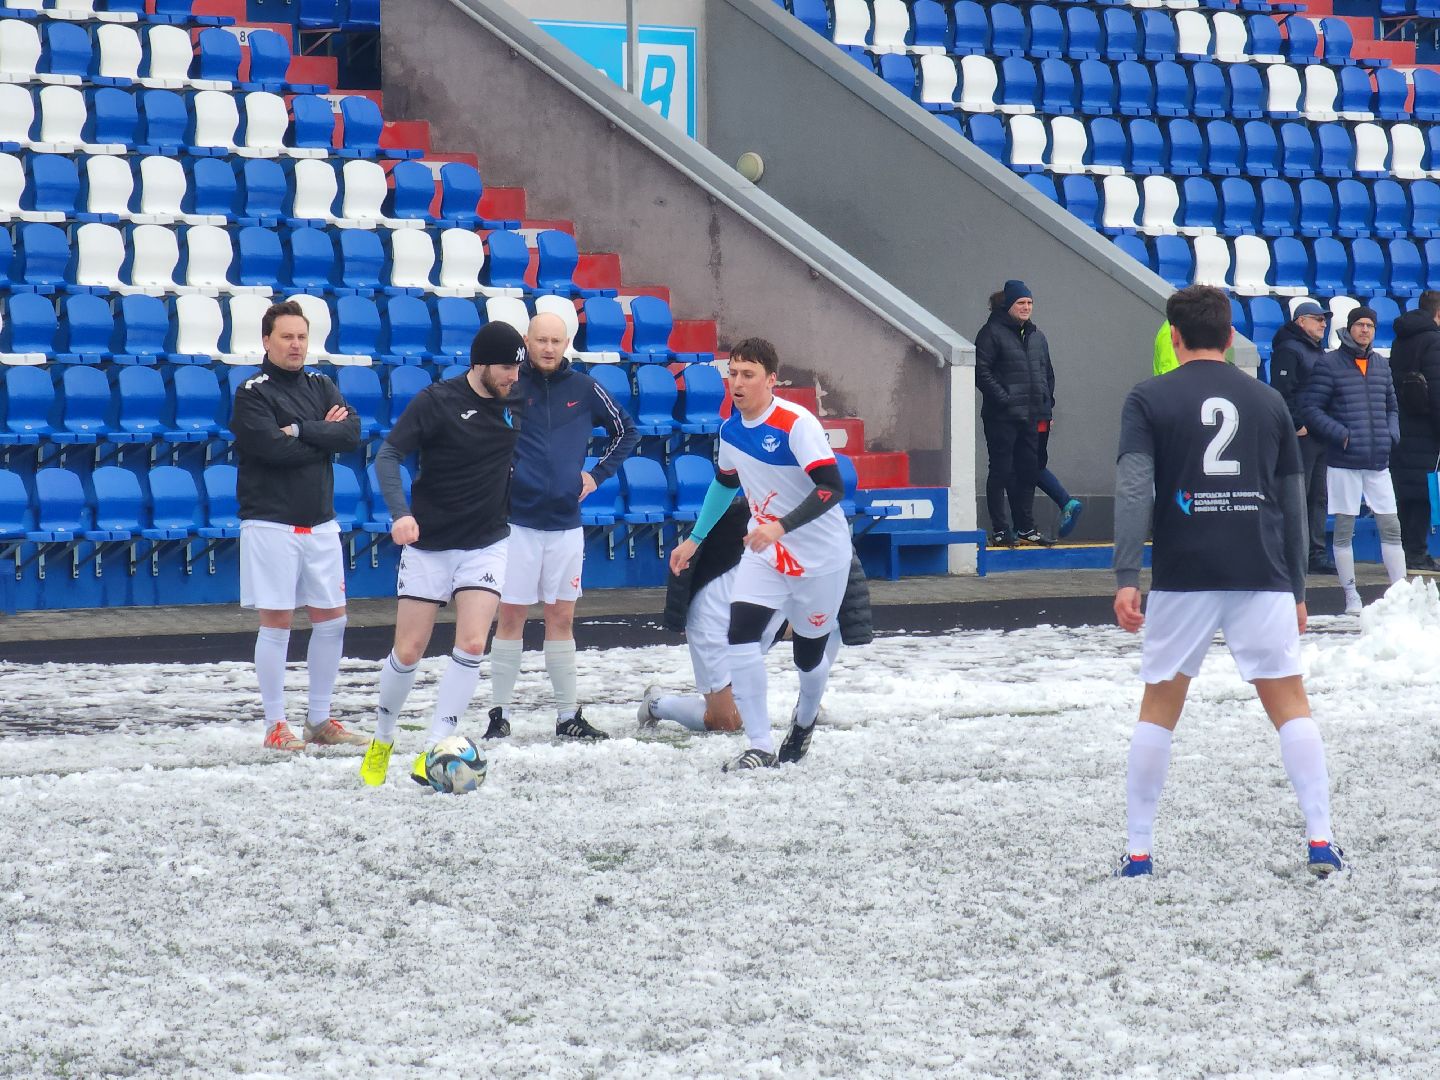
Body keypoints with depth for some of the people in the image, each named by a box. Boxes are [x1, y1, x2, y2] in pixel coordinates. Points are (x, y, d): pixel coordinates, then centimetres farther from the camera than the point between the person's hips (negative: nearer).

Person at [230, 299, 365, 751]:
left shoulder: (320, 386, 11)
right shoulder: (253, 393, -6)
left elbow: (352, 433, -4)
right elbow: (274, 447, -21)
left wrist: (301, 431, -15)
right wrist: (325, 434, -9)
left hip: (320, 523, 6)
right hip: (272, 524, -6)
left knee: (331, 620, 8)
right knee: (276, 623, -4)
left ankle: (320, 721, 19)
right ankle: (275, 726, 3)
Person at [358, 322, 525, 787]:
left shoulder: (514, 401, 1)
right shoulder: (437, 401, -13)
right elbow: (388, 456, -17)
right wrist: (401, 513, -31)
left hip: (487, 544, 3)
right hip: (428, 544, -3)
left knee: (472, 644, -15)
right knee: (408, 652, 1)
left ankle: (431, 754, -10)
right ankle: (382, 740, 26)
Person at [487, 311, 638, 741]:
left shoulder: (584, 390, 4)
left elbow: (625, 431, 18)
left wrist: (598, 474, 9)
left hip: (566, 523, 3)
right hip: (516, 522, -3)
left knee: (562, 617, 8)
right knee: (511, 616, -1)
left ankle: (568, 715, 12)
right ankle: (500, 714, 5)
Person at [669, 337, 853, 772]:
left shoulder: (796, 424, -22)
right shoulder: (731, 429, 1)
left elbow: (832, 488, -29)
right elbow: (724, 483, 20)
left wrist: (780, 526, -38)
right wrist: (694, 539, 23)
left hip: (820, 556, -5)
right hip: (764, 553, 5)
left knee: (809, 654, 8)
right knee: (741, 636, -17)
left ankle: (805, 718, 43)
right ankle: (760, 748, -13)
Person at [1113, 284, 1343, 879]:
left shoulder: (1149, 400, 2)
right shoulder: (1268, 401, 10)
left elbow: (1134, 488, -10)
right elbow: (1293, 502, 12)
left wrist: (1126, 577, -14)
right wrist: (1297, 590, 18)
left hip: (1183, 578, -1)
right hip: (1263, 578, 1)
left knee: (1158, 711, 10)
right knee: (1291, 704, 5)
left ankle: (1137, 852, 7)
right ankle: (1321, 841, -6)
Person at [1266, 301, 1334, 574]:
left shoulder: (1318, 352, 21)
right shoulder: (1288, 350, -8)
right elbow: (1282, 392, -16)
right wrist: (1297, 425, -20)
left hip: (1320, 436, 9)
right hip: (1301, 437, -9)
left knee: (1318, 497, 10)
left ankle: (1316, 554, 14)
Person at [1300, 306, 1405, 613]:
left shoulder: (1381, 365, 14)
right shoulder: (1329, 364, -3)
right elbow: (1310, 408, -7)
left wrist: (1392, 434, 5)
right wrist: (1342, 435, -13)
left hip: (1378, 461, 5)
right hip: (1343, 462, -5)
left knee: (1391, 527, 3)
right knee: (1344, 528, 1)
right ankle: (1351, 596, 6)